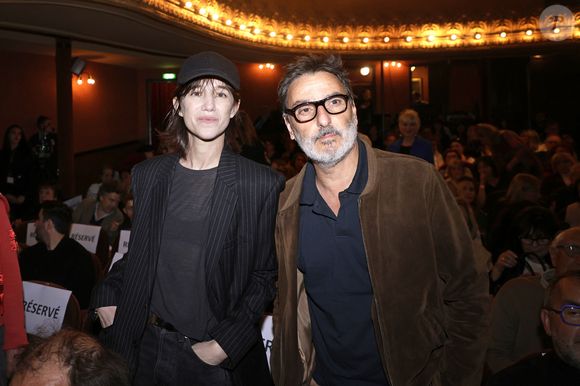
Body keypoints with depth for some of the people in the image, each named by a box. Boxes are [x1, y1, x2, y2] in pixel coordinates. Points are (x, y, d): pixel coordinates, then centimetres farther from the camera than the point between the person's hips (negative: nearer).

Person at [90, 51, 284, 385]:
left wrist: (224, 345, -13)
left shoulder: (262, 184, -13)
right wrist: (107, 294, -2)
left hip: (221, 358, -3)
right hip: (147, 346, 4)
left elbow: (264, 275, -7)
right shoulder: (148, 174, 0)